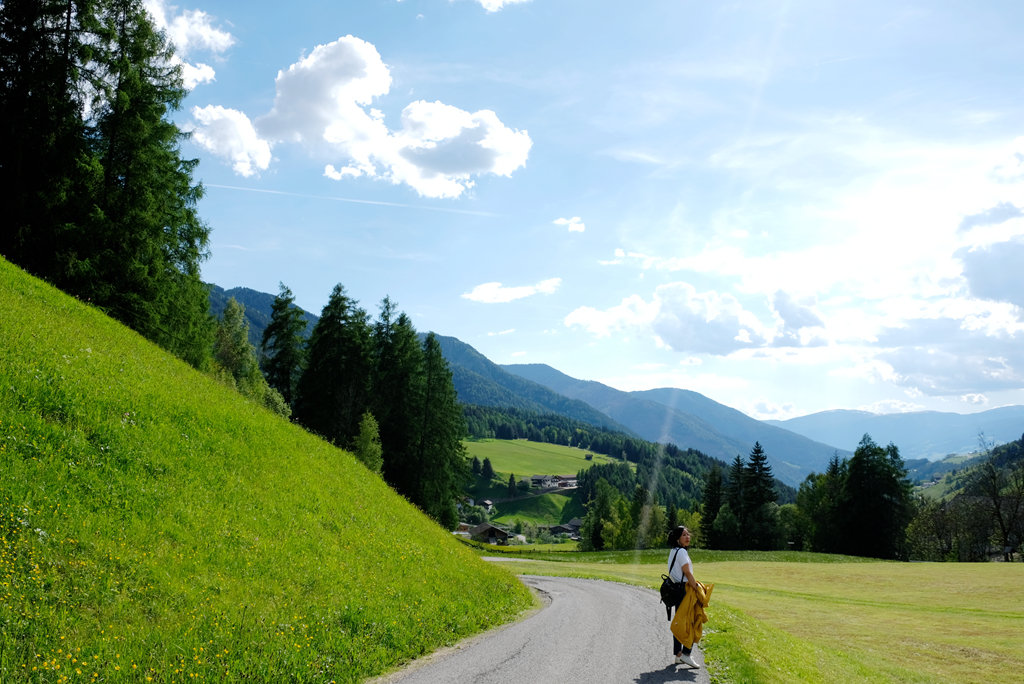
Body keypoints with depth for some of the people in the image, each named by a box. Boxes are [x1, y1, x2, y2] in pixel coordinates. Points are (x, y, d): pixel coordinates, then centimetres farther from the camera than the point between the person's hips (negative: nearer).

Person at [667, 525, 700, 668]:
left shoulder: (673, 551, 14)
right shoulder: (681, 552, -15)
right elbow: (687, 573, -18)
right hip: (685, 590, -10)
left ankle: (678, 654, 15)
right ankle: (686, 654, -8)